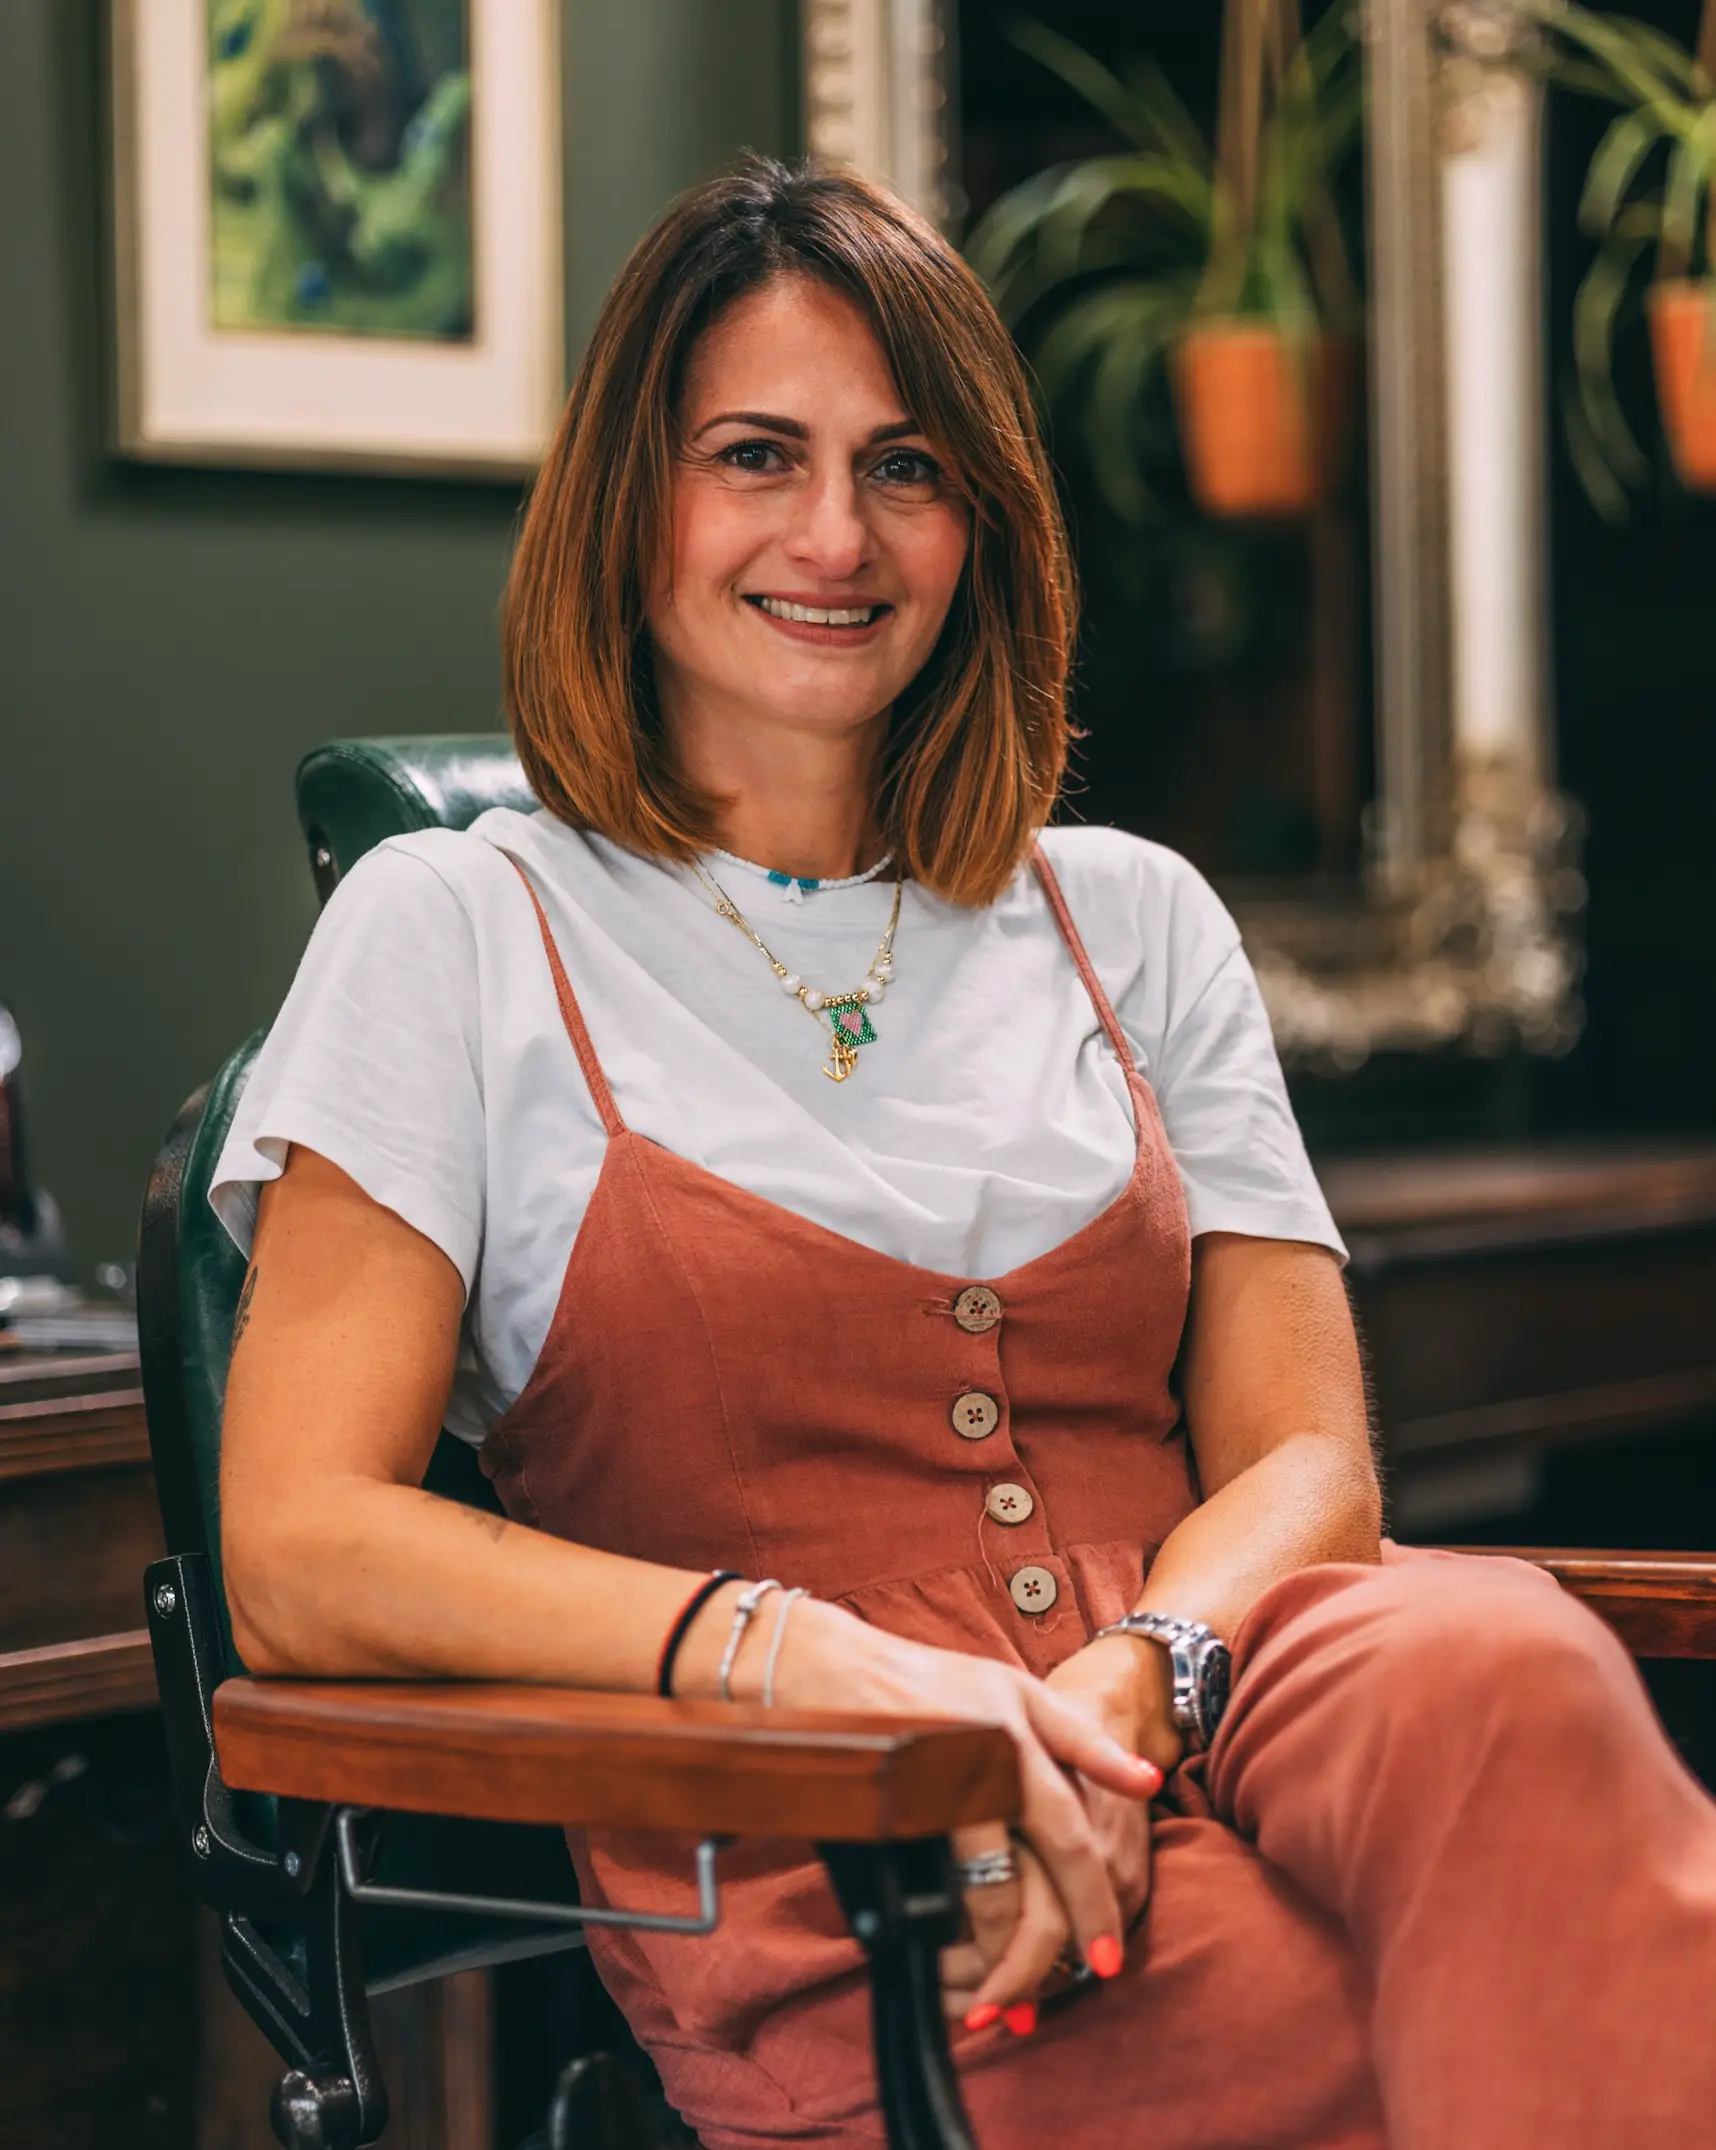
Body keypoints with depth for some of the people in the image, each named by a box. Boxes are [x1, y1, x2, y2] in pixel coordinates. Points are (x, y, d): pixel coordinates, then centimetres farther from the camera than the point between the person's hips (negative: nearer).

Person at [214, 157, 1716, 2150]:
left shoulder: (1131, 921, 20)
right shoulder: (456, 935, 9)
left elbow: (1305, 1459, 11)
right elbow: (298, 1555, -1)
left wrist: (1128, 1688, -13)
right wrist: (800, 1656, -17)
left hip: (1203, 1719, 5)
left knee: (1489, 1662, -34)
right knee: (1555, 1967, -35)